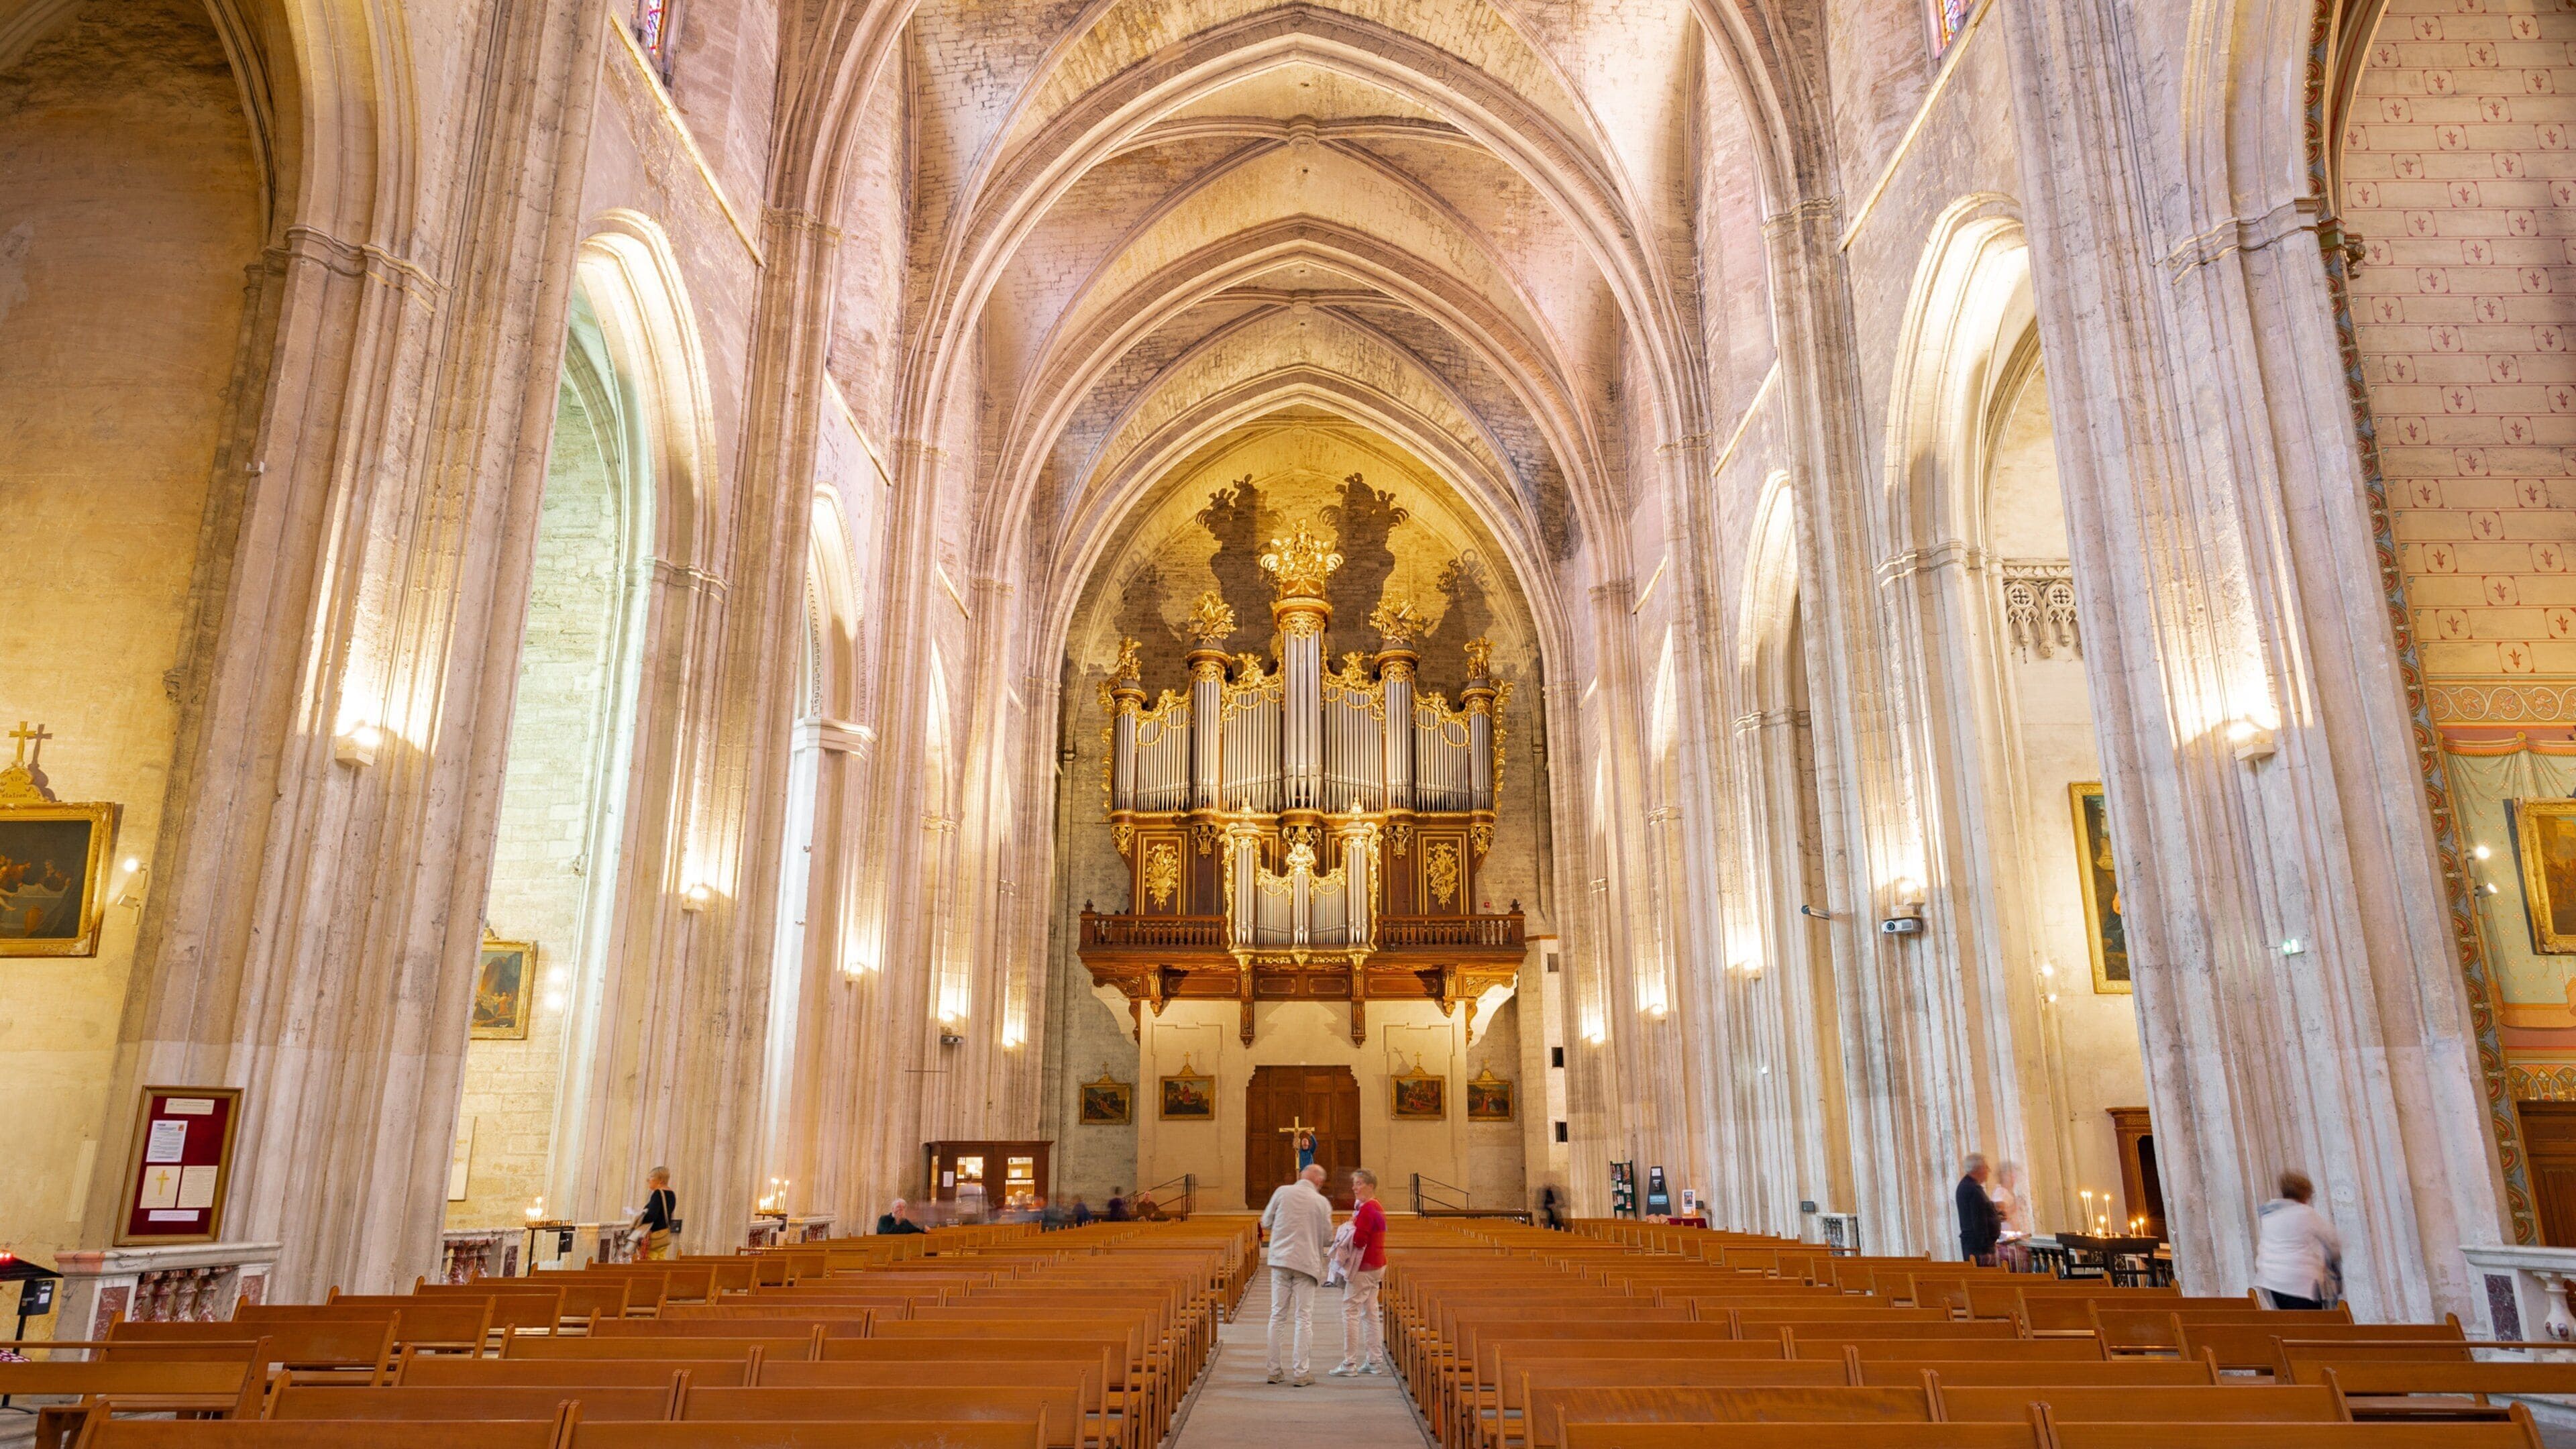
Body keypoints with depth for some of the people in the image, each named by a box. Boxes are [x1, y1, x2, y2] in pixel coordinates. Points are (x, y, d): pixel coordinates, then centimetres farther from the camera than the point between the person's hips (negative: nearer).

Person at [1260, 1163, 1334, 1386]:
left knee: (1278, 1315, 11)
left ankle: (1275, 1370, 15)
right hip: (1306, 1262, -2)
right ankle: (1300, 1373, 3)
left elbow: (1266, 1223, 6)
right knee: (1303, 1318, 4)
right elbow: (1327, 1237, 1)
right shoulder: (1322, 1202, -5)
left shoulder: (1282, 1192, -1)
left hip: (1280, 1260, 2)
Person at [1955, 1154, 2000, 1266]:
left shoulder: (1964, 1185, 16)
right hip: (1979, 1245, -10)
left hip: (1969, 1243, 10)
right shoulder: (1974, 1189, -17)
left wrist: (1996, 1217, 19)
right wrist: (1986, 1250, -21)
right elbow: (1979, 1222, -21)